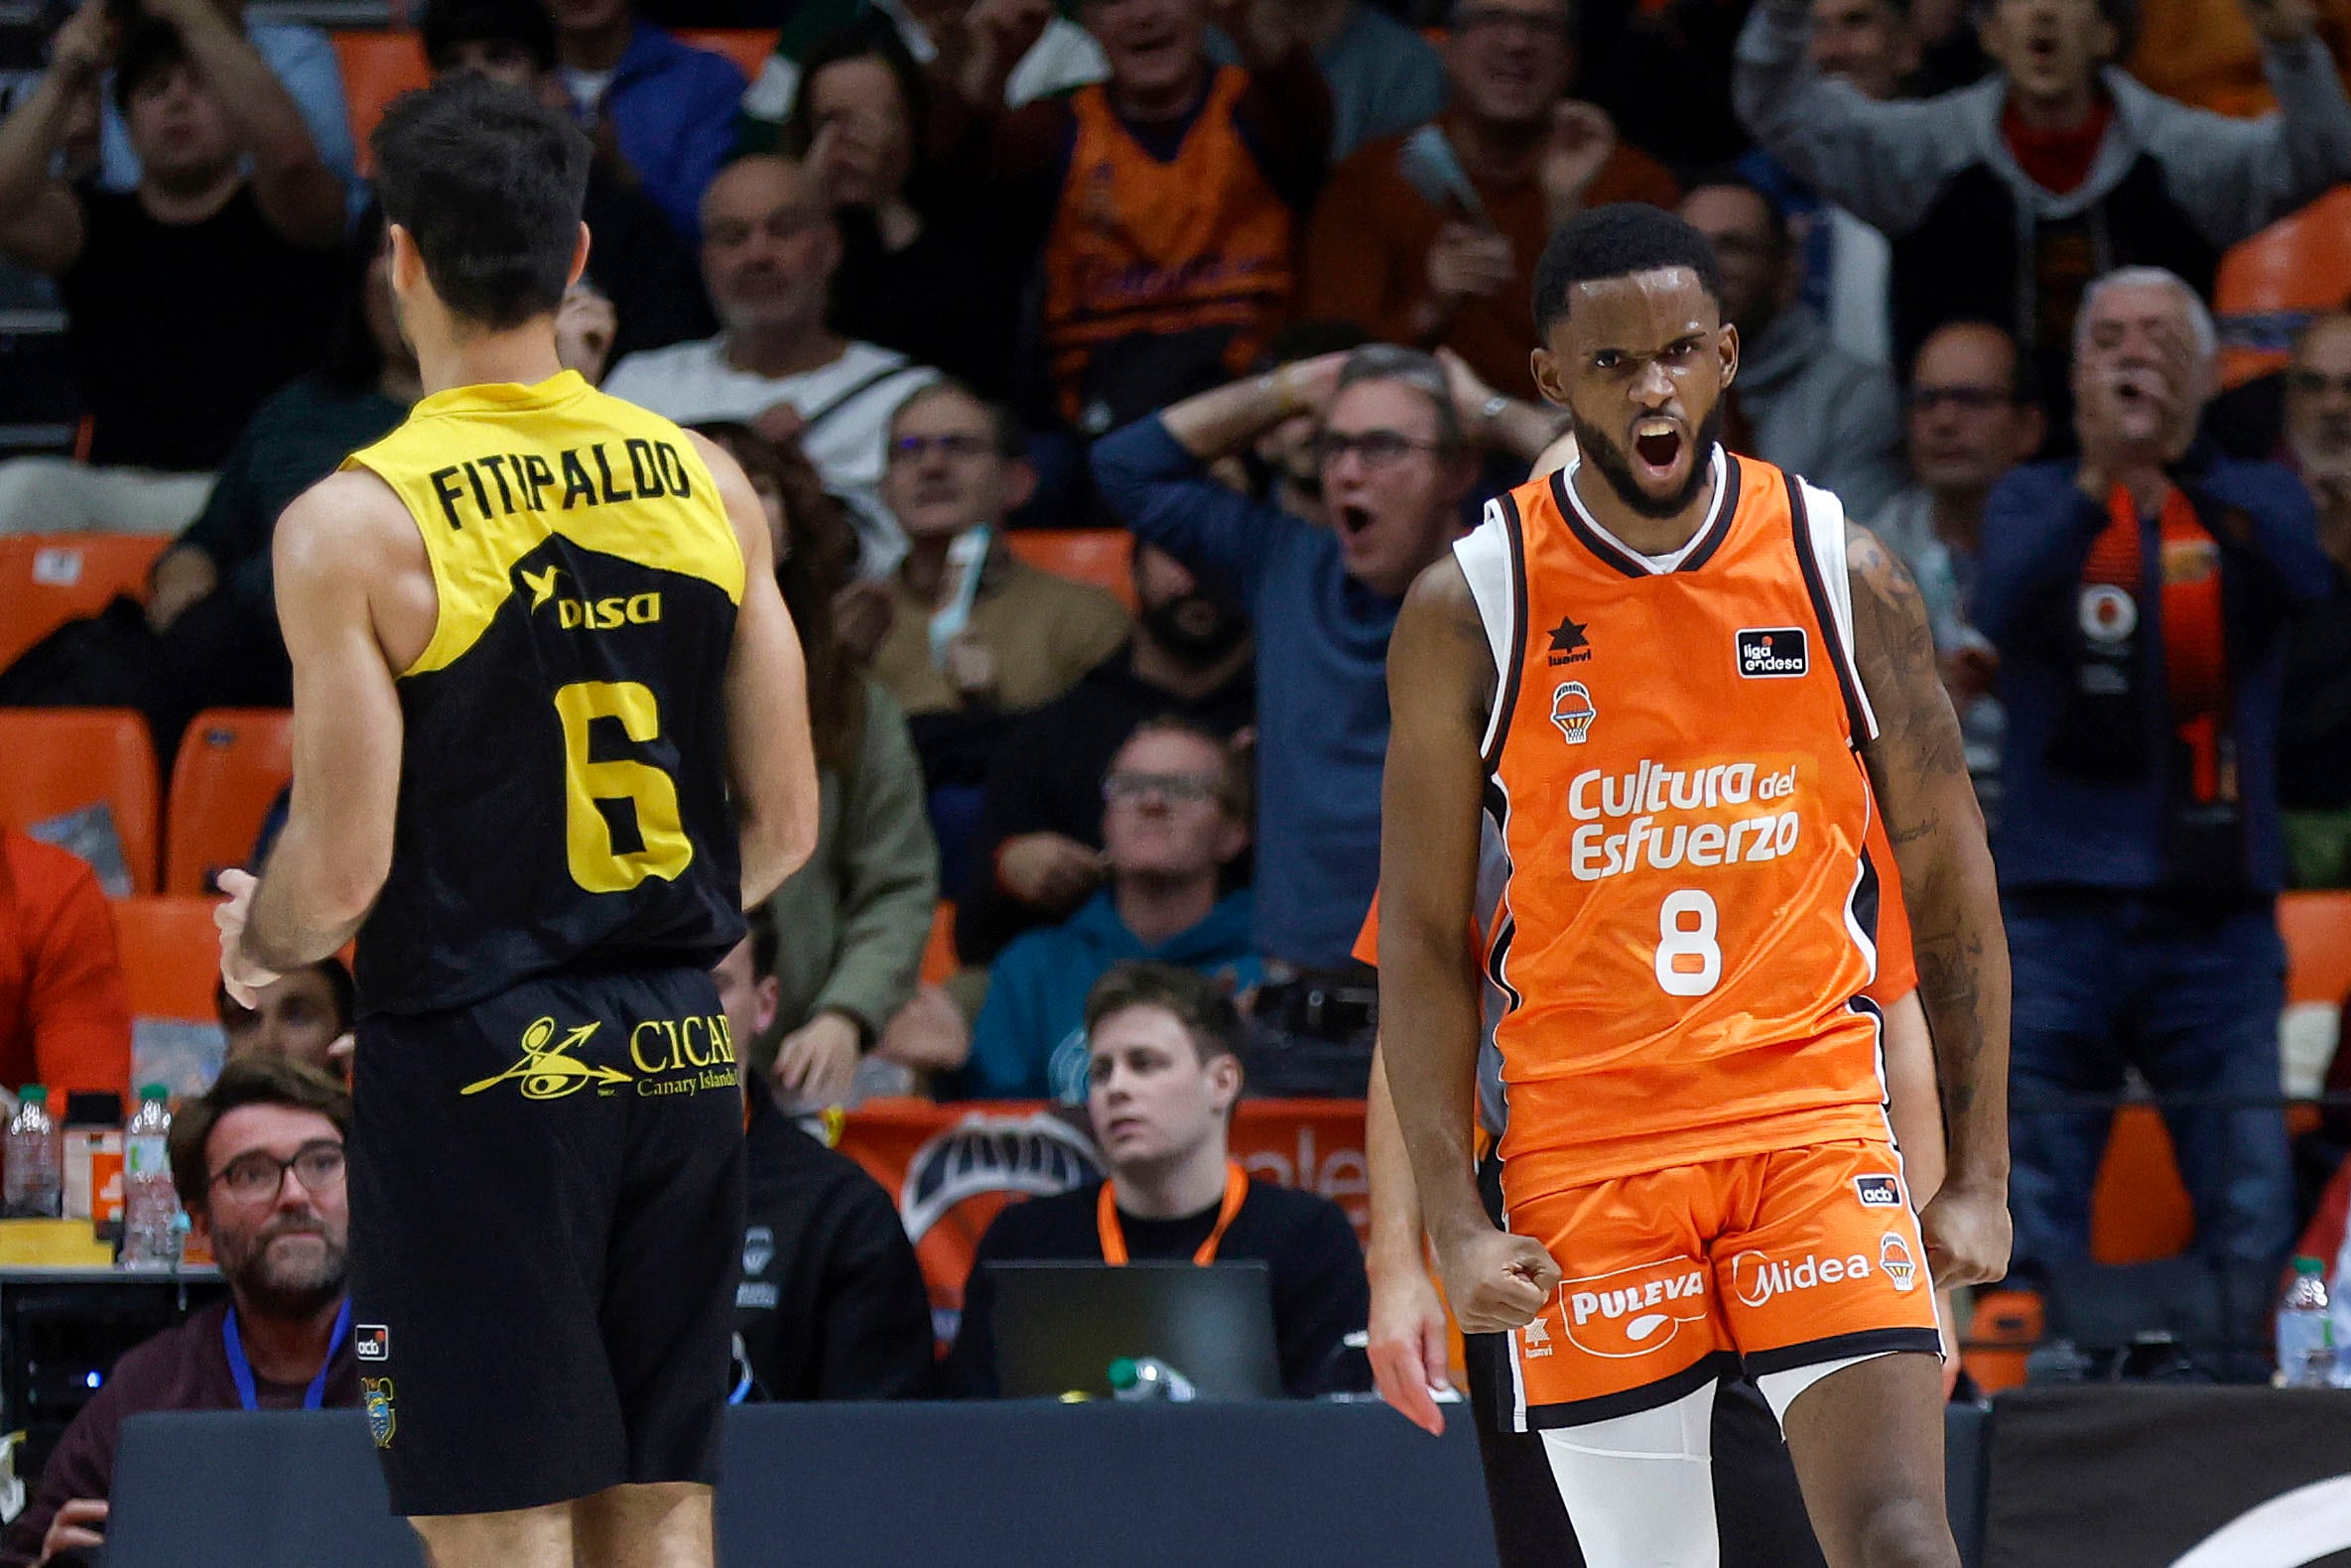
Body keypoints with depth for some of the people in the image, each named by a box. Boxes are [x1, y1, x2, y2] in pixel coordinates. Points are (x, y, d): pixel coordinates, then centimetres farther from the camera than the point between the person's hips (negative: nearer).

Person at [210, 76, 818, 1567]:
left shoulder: (354, 525, -12)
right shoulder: (706, 482, 3)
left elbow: (343, 871, -13)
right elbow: (784, 824, 6)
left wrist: (255, 942, 9)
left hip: (478, 1068, -5)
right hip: (682, 1057, 5)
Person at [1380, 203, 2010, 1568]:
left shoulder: (1846, 576, 2)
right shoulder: (1470, 610, 0)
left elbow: (1952, 890, 9)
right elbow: (1423, 940, 2)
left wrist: (1980, 1176, 4)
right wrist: (1454, 1221, -5)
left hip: (1816, 1125, 0)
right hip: (1585, 1152, 0)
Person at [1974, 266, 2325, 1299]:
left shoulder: (2251, 503, 10)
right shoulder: (2034, 502, 9)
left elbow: (2304, 573, -14)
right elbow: (2003, 607, -13)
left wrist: (2181, 474, -28)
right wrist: (2098, 483, -29)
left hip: (2215, 914, 0)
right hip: (2057, 912, 0)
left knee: (2251, 1231, -4)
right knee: (2029, 1227, -2)